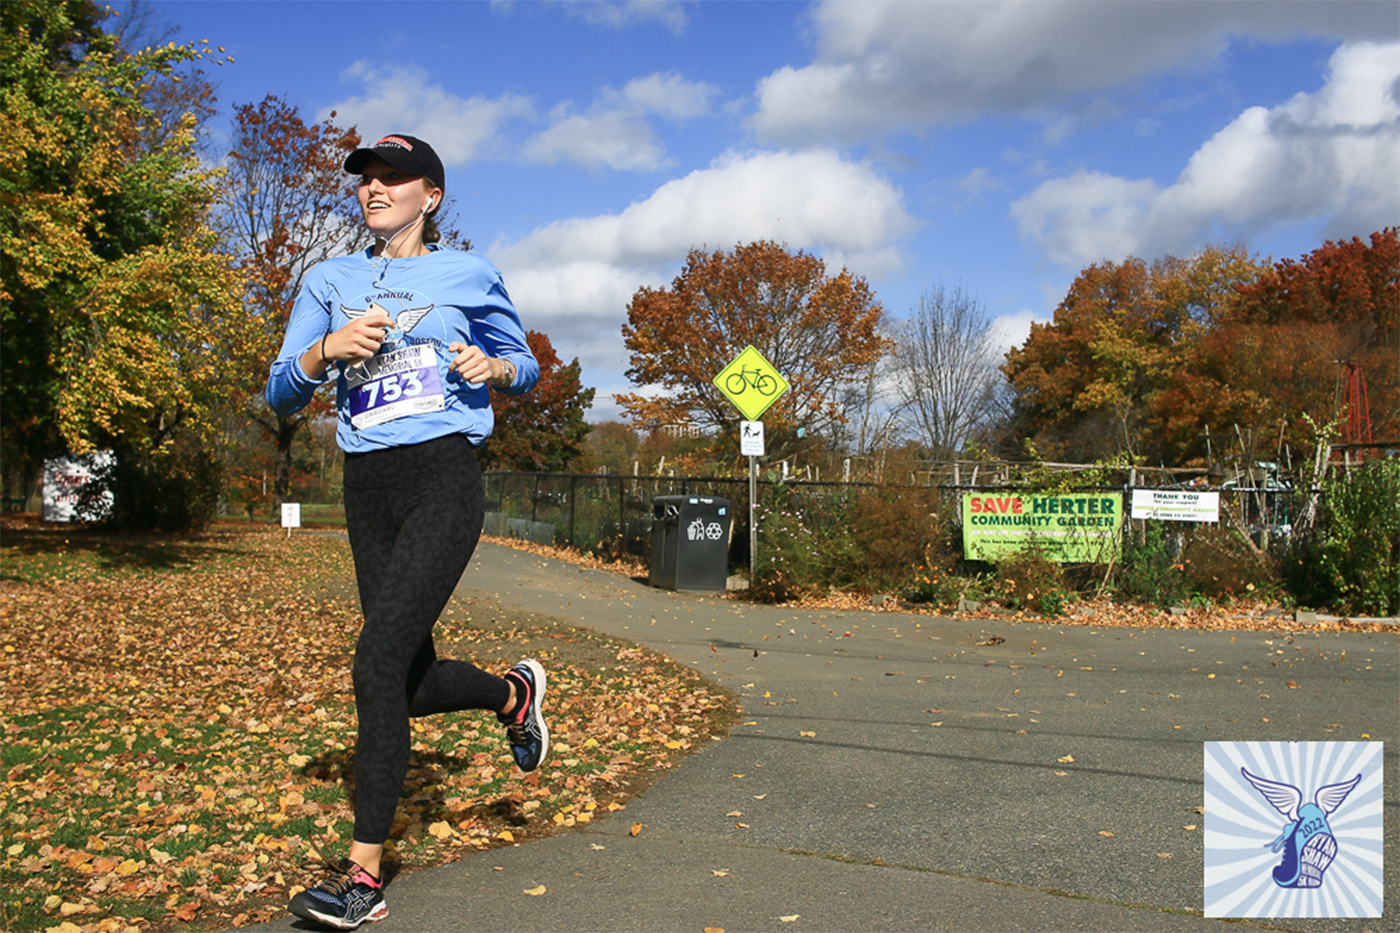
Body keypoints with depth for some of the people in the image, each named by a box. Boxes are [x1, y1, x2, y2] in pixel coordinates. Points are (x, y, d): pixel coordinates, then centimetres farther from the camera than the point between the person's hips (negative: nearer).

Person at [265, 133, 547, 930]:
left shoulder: (468, 274, 7)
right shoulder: (332, 282, 14)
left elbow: (526, 368, 17)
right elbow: (282, 394, 8)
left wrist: (497, 367, -6)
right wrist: (327, 348, -12)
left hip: (444, 478, -5)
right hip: (367, 487, 5)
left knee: (379, 660, -17)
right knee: (412, 680, 8)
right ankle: (513, 693, 40)